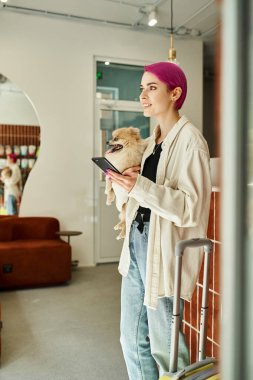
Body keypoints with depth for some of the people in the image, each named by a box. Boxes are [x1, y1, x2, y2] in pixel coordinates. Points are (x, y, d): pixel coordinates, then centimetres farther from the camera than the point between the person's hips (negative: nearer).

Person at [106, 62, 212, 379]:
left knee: (163, 342, 5)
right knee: (132, 337, 16)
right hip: (137, 242, 8)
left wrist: (138, 186, -26)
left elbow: (191, 207, -18)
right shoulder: (154, 139, 14)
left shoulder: (189, 139, -11)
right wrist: (128, 180, 2)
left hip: (164, 249, -8)